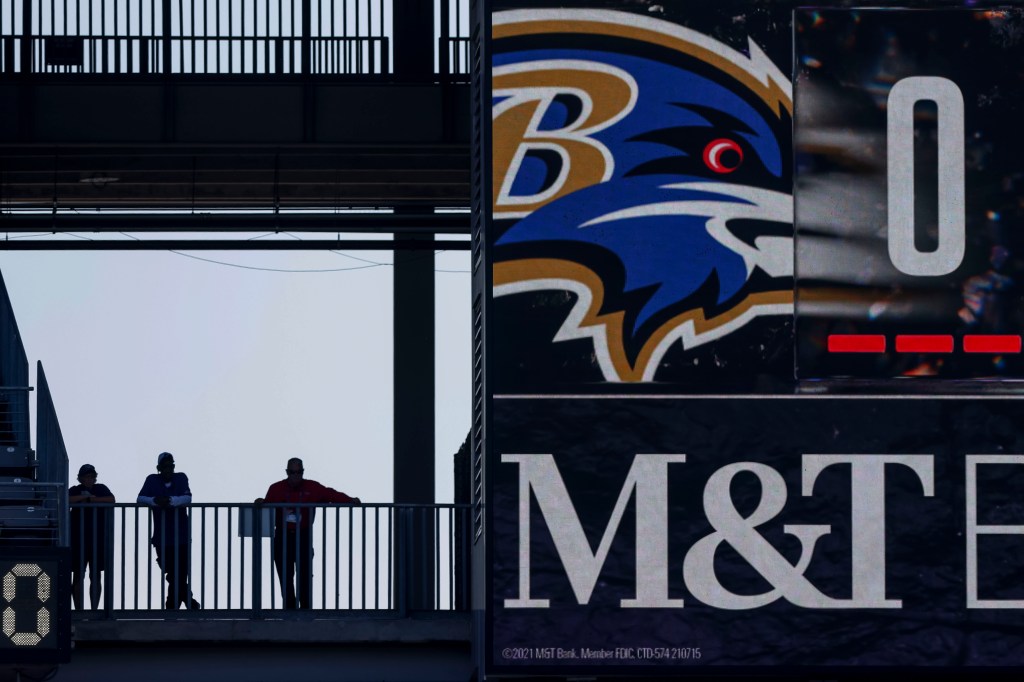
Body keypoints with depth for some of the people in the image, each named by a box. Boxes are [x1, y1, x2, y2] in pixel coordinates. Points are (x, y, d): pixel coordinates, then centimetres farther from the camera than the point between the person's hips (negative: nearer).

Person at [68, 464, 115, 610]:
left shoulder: (101, 489, 10)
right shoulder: (75, 490, 5)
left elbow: (111, 499, -8)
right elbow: (67, 499, -15)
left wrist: (91, 499, -10)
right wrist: (86, 497, -11)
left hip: (98, 538, 2)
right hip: (79, 538, -2)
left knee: (95, 576, 3)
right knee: (78, 575, -3)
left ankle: (94, 609, 7)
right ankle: (78, 609, -1)